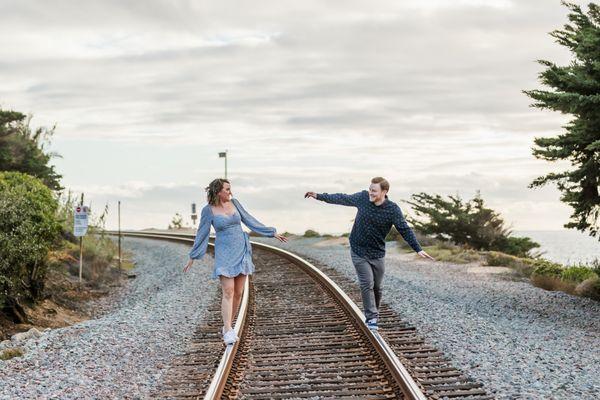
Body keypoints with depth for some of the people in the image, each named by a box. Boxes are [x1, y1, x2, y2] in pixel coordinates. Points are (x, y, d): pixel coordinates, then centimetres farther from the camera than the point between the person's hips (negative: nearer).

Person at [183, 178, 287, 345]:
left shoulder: (234, 202, 5)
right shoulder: (208, 210, -5)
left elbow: (249, 220, 10)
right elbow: (202, 234, 1)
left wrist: (272, 233, 10)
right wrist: (192, 258, 3)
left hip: (241, 251, 5)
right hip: (224, 254, -4)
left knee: (238, 293, 4)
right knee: (228, 292, -16)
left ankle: (227, 327, 18)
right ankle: (228, 332, -18)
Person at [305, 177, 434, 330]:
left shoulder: (392, 209, -13)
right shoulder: (363, 197, -8)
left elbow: (405, 230, -14)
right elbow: (343, 199, 6)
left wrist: (418, 249, -23)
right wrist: (319, 196, 9)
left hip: (377, 254, 0)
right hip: (359, 252, 0)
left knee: (377, 287, 10)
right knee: (367, 284, -10)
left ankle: (373, 314, 32)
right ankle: (371, 318, -4)